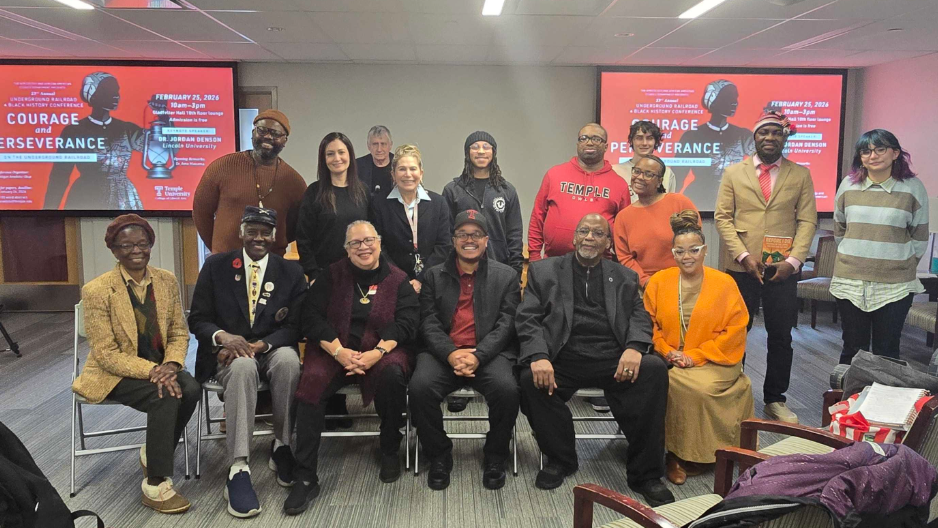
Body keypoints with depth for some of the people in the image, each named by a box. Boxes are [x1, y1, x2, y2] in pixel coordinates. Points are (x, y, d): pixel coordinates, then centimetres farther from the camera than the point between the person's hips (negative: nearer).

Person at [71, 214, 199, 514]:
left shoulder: (167, 280, 1)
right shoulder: (97, 290, -13)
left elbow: (179, 332, 4)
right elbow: (106, 353, -15)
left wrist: (171, 365, -17)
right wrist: (151, 370, -27)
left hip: (159, 368, 5)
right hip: (114, 374, -4)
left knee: (191, 389, -26)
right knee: (165, 396, -30)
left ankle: (153, 453, 1)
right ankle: (156, 485, -16)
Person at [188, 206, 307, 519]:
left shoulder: (291, 272, 5)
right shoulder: (215, 266, 5)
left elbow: (295, 326, 0)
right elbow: (197, 319, 2)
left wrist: (260, 345, -19)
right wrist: (223, 336, -21)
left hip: (273, 350, 1)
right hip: (230, 352, -1)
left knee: (288, 360, -35)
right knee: (242, 367, -36)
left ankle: (282, 446, -14)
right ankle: (238, 469, -37)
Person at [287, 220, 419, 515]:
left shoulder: (398, 280, 6)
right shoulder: (332, 275, 9)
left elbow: (406, 322, -5)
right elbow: (311, 317, 0)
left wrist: (377, 352, -21)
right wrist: (339, 351, -15)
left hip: (382, 351, -1)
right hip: (333, 351, 1)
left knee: (393, 374, -34)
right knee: (310, 383, -29)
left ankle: (390, 451, -7)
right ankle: (305, 478, -20)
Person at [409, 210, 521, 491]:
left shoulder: (506, 276, 11)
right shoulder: (435, 275, 14)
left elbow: (506, 324, 1)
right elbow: (428, 322, 4)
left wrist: (477, 356, -15)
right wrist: (451, 354, -15)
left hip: (490, 353, -1)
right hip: (443, 353, 1)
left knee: (507, 389, -30)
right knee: (420, 387, -28)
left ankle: (495, 457, -3)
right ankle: (439, 455, -3)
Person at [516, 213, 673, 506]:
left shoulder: (625, 277, 21)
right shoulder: (544, 271, 14)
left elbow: (640, 317, 10)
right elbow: (527, 318, 4)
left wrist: (634, 347, -14)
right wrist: (538, 356, -16)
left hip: (613, 361, 1)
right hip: (563, 360, -1)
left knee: (654, 369, -28)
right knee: (531, 379, -31)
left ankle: (645, 473, -12)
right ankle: (561, 458, -3)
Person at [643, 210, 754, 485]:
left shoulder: (725, 284, 1)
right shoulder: (658, 281, 7)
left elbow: (734, 331, -4)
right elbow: (649, 323, 8)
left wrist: (695, 355, -12)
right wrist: (667, 351, -9)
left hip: (713, 363, -1)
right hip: (669, 364, 2)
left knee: (697, 387, -31)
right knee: (672, 385, -30)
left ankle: (691, 453, -8)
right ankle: (676, 453, -10)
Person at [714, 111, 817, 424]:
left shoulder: (800, 175, 6)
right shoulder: (734, 173, 5)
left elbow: (807, 221, 2)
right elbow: (723, 218, 1)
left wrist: (793, 261, -10)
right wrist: (743, 256, -10)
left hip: (783, 270, 1)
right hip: (741, 269, -1)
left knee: (781, 336, 8)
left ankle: (775, 399, 22)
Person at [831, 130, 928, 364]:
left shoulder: (912, 188, -3)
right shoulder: (848, 185, 3)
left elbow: (920, 238, 4)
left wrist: (903, 265, 5)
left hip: (895, 286, -2)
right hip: (850, 283, 2)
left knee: (886, 353, 6)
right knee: (852, 349, 10)